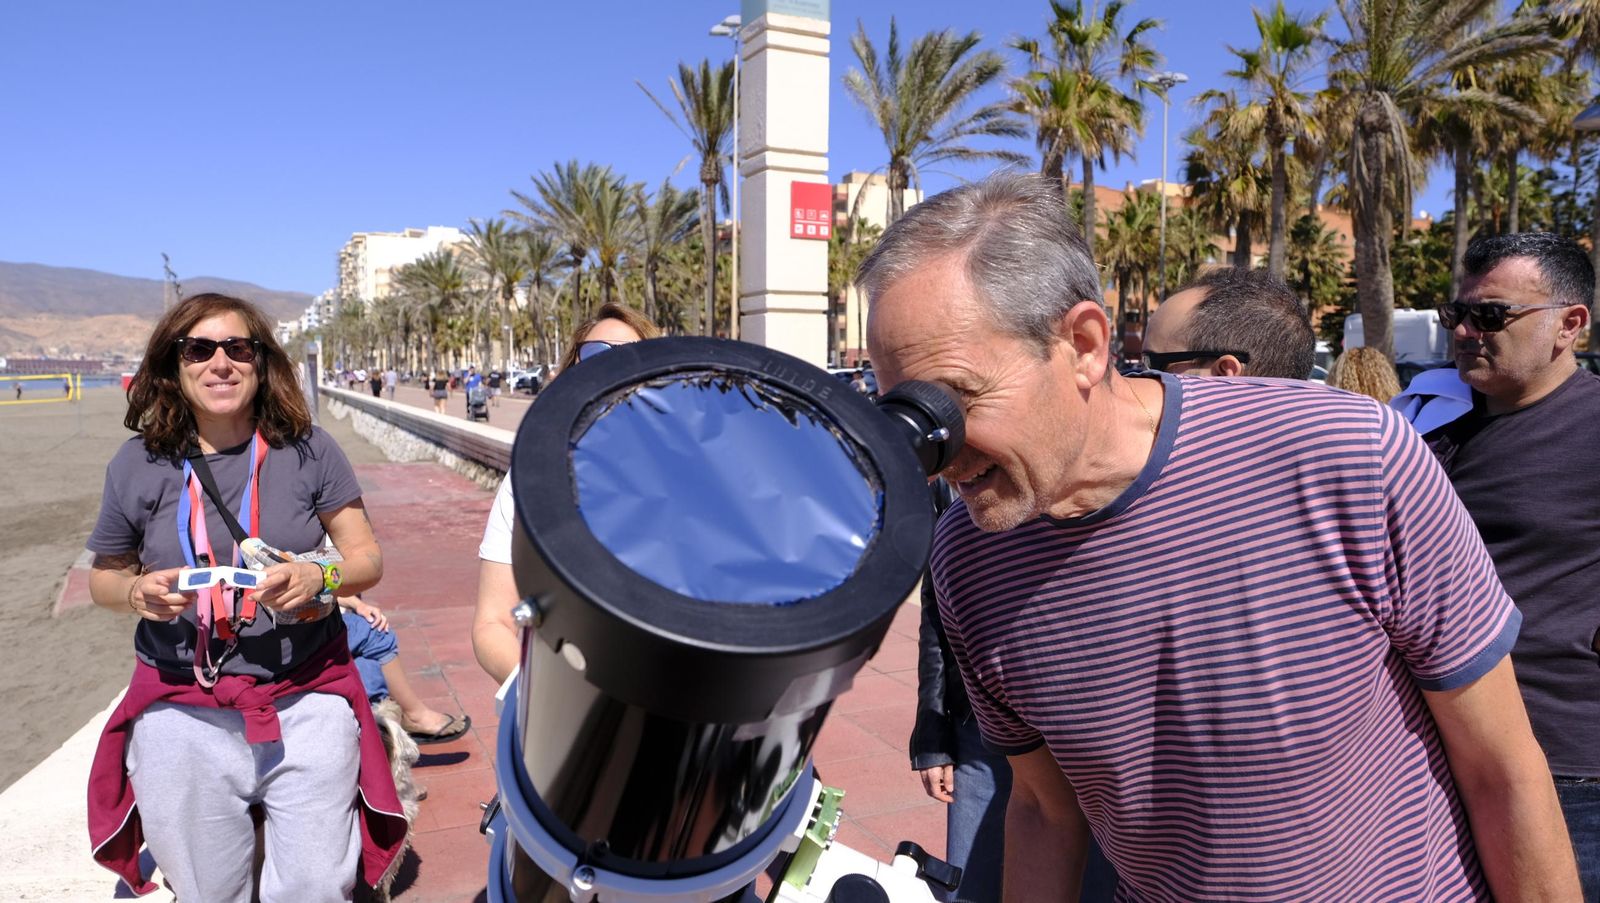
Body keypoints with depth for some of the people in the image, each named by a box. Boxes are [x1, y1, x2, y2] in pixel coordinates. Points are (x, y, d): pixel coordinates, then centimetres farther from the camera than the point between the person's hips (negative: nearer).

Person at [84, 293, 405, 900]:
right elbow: (104, 577, 14)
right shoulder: (139, 463, 1)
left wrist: (320, 577, -19)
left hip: (306, 700, -1)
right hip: (181, 709, 1)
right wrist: (138, 591, -9)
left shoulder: (306, 449, -2)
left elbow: (367, 558, 2)